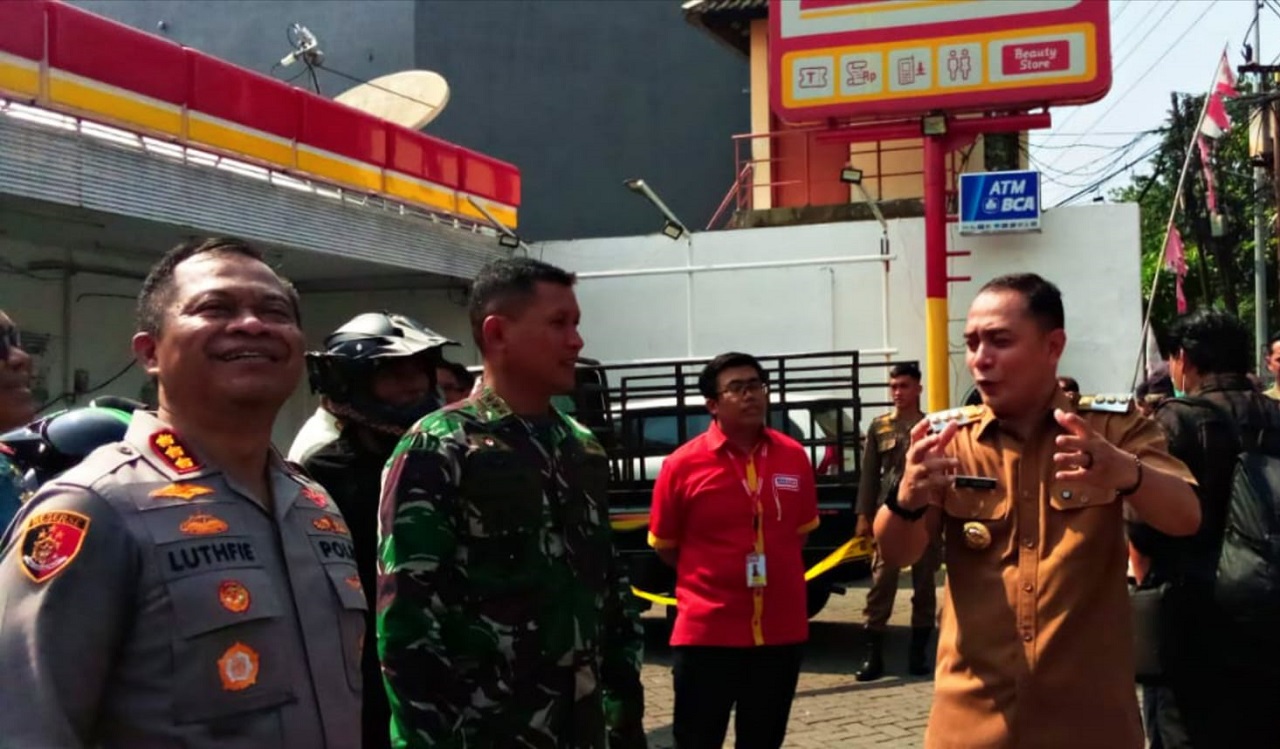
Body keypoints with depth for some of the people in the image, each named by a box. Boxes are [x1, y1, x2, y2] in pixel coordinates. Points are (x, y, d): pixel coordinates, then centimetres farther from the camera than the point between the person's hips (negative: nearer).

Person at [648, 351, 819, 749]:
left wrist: (775, 573, 8)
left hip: (781, 630, 4)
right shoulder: (683, 464, -9)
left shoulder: (794, 457, 1)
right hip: (706, 632, -3)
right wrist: (710, 580, 4)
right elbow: (663, 544, 2)